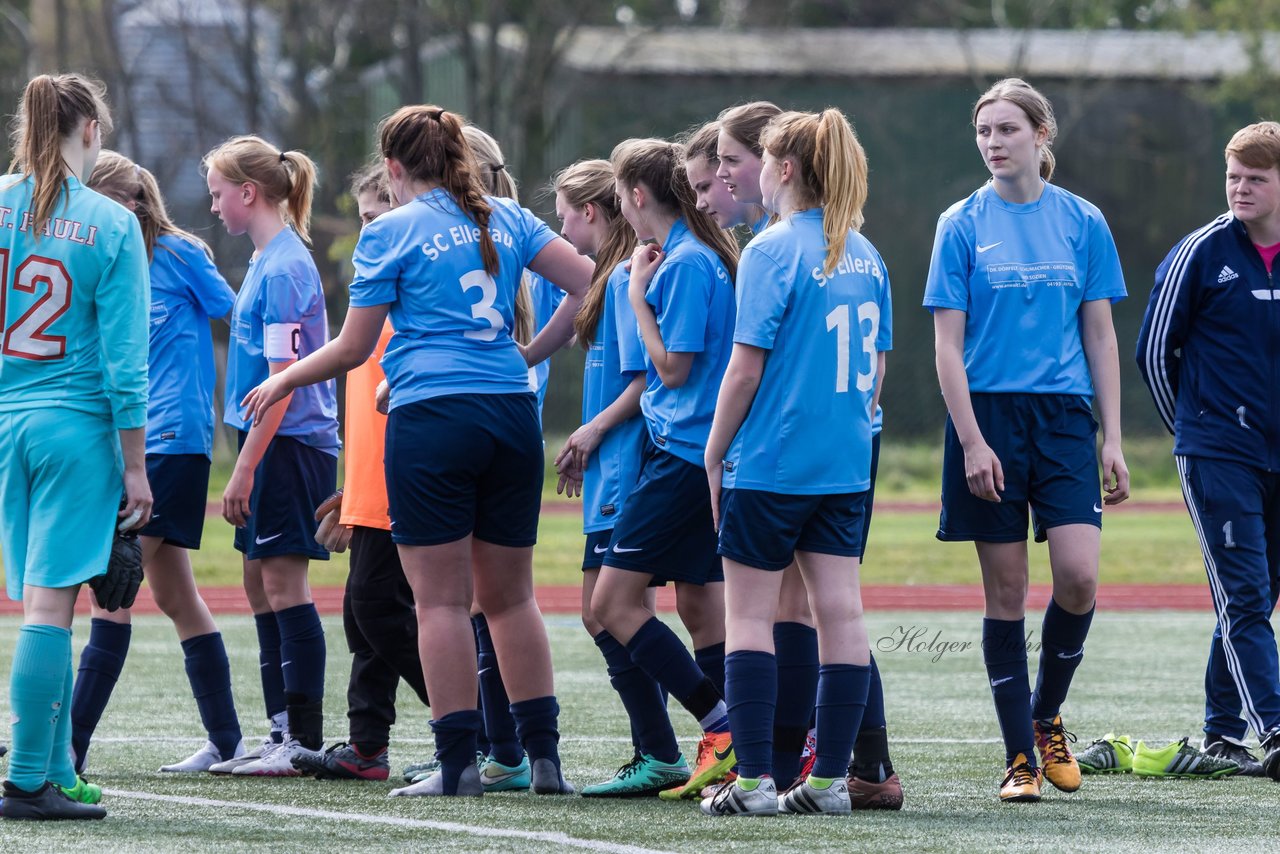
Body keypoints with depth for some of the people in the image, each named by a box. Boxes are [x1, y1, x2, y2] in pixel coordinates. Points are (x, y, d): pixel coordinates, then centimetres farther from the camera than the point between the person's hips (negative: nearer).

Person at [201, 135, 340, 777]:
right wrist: (249, 464, 19)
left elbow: (281, 380, -19)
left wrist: (244, 469, -20)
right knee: (261, 584, 12)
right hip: (276, 444, 10)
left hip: (291, 444, -10)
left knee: (284, 581, -8)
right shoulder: (268, 260, 14)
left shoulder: (283, 268, -16)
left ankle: (305, 740, -5)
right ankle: (282, 735, 18)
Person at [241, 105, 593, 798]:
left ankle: (459, 761, -4)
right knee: (511, 596, 11)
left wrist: (282, 382, 17)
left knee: (441, 600, -1)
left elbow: (353, 349, 1)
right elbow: (586, 284, 7)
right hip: (510, 412, 5)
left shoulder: (391, 231, -2)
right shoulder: (505, 219, 11)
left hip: (432, 419, -5)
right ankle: (543, 755, 8)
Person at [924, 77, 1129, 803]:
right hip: (989, 417, -1)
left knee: (1078, 576, -13)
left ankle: (1047, 713, 13)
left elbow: (1100, 335, 8)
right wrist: (972, 441, -10)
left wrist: (1112, 441, 3)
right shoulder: (963, 225, 1)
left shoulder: (1083, 222, 6)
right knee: (1006, 590, 0)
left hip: (1065, 417, 1)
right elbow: (949, 345, -1)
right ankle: (1021, 758, 8)